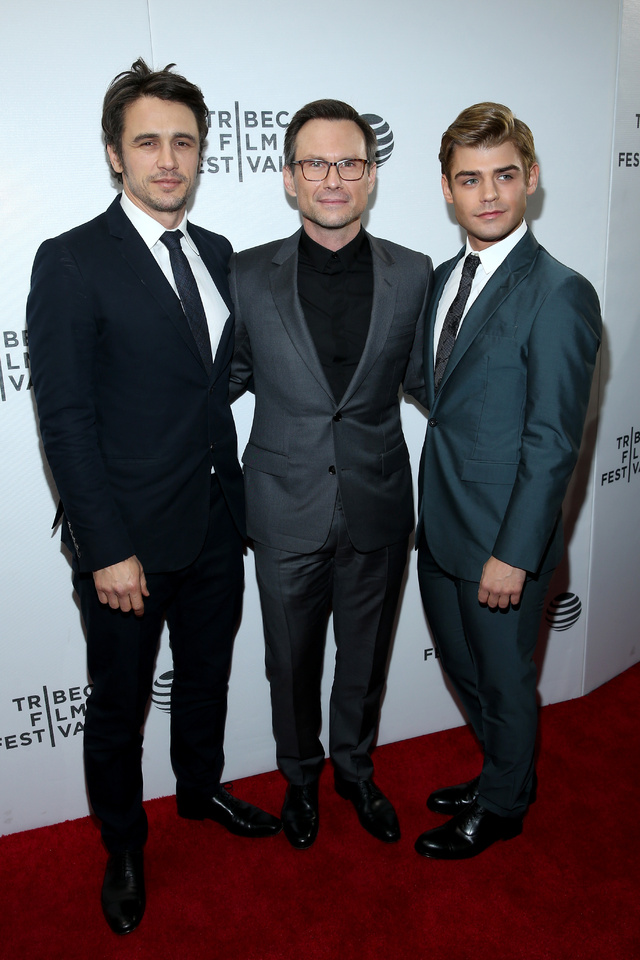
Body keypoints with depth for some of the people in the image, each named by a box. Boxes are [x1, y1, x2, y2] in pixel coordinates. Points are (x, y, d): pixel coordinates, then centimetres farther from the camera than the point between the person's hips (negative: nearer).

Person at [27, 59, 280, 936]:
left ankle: (201, 789, 50)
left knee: (206, 676, 23)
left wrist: (238, 500, 5)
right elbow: (65, 419, -15)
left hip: (216, 525, 6)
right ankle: (123, 847, 39)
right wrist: (108, 549, -18)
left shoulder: (218, 255, 7)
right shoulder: (72, 262, -12)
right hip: (130, 537, -5)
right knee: (119, 703, 14)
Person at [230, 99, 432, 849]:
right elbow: (231, 379, 6)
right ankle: (300, 774, 45)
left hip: (378, 507, 1)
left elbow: (420, 377, 7)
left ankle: (355, 768, 47)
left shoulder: (412, 274, -3)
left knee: (365, 656, 19)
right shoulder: (250, 275, -5)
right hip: (287, 510, -1)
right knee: (292, 661, 17)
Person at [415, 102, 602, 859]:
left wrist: (514, 553, -19)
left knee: (503, 678, 14)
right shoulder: (445, 279, 8)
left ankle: (501, 805, 40)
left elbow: (553, 441, -19)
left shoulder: (559, 294, -17)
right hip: (440, 523, 8)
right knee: (461, 665, 23)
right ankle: (501, 774, 49)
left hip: (502, 538, -7)